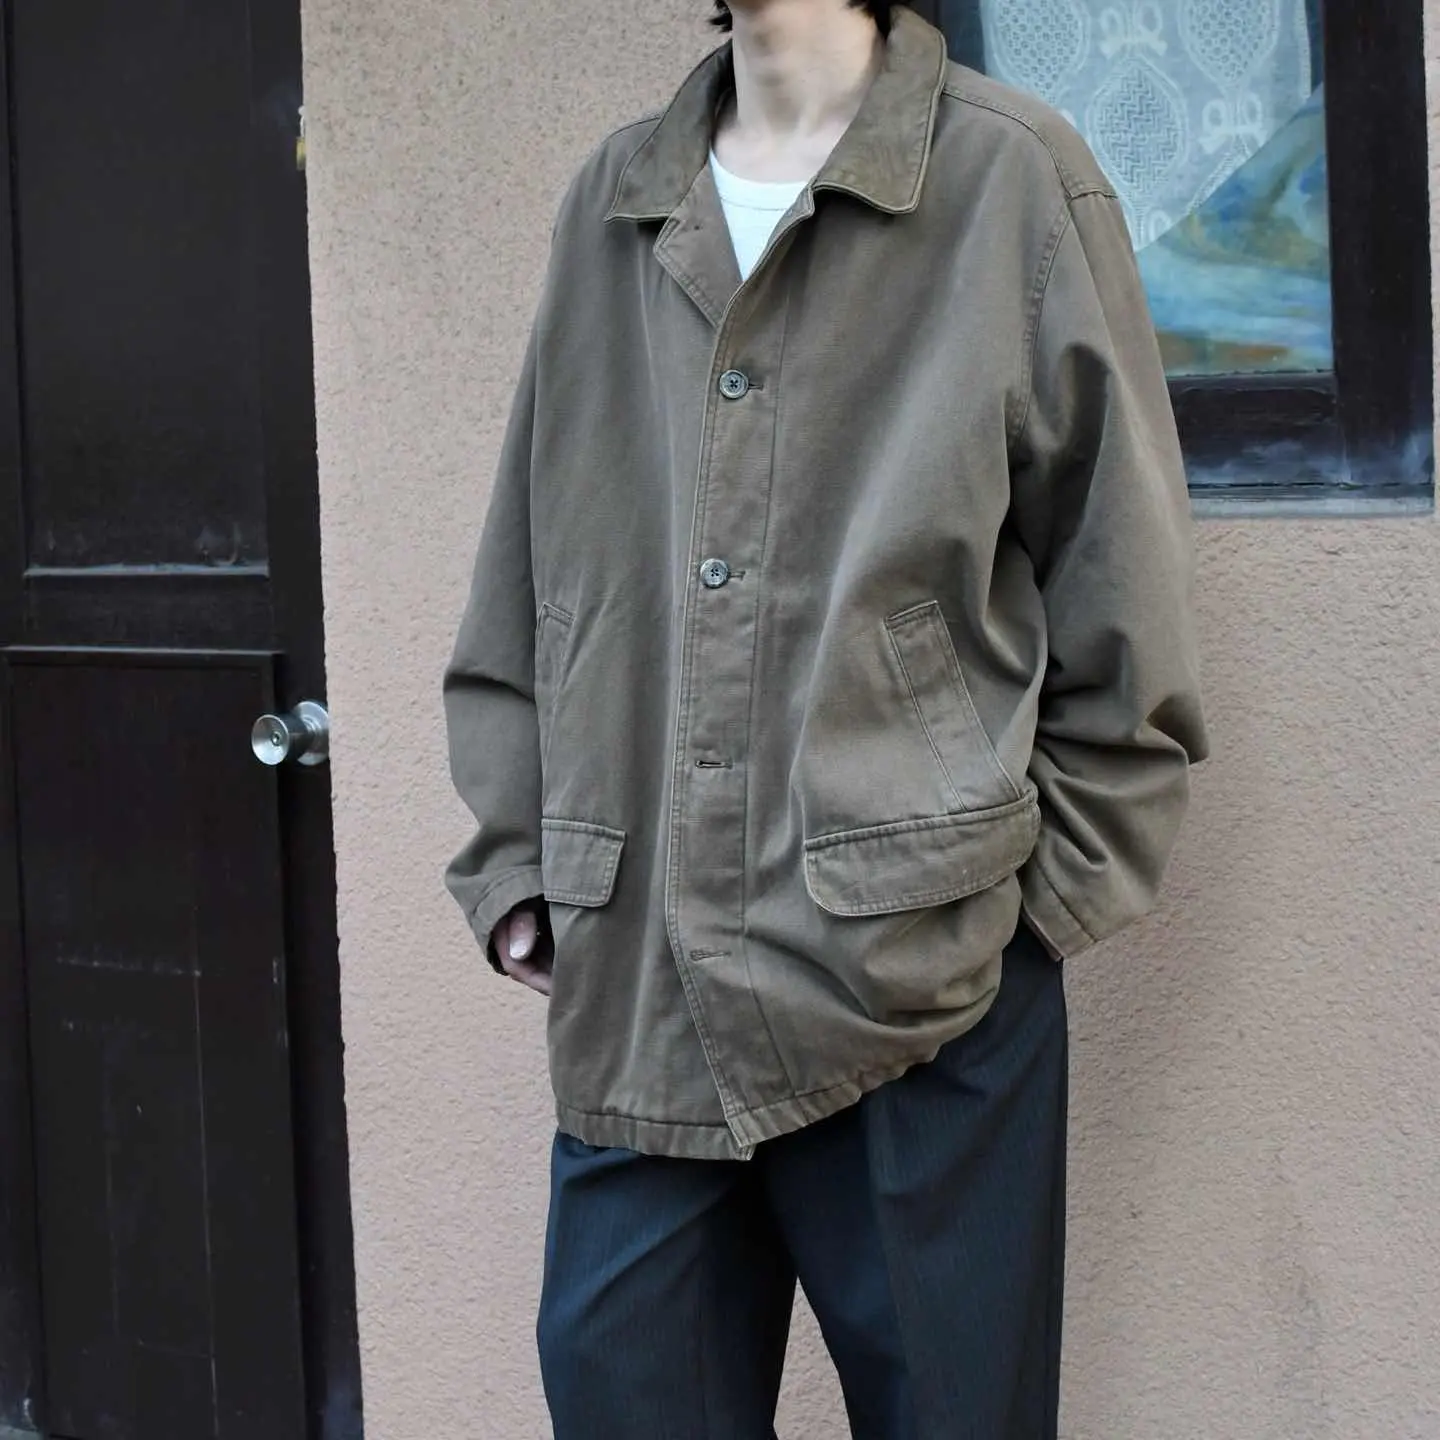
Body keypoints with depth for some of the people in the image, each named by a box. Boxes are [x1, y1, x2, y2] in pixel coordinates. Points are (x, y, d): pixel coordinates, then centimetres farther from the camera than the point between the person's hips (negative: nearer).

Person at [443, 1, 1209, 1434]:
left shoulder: (1014, 180, -2)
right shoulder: (609, 205, 11)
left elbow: (1126, 618, 0)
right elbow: (515, 594, 16)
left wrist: (1040, 899, -2)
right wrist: (512, 868, 10)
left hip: (923, 994, -4)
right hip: (630, 1005, 4)